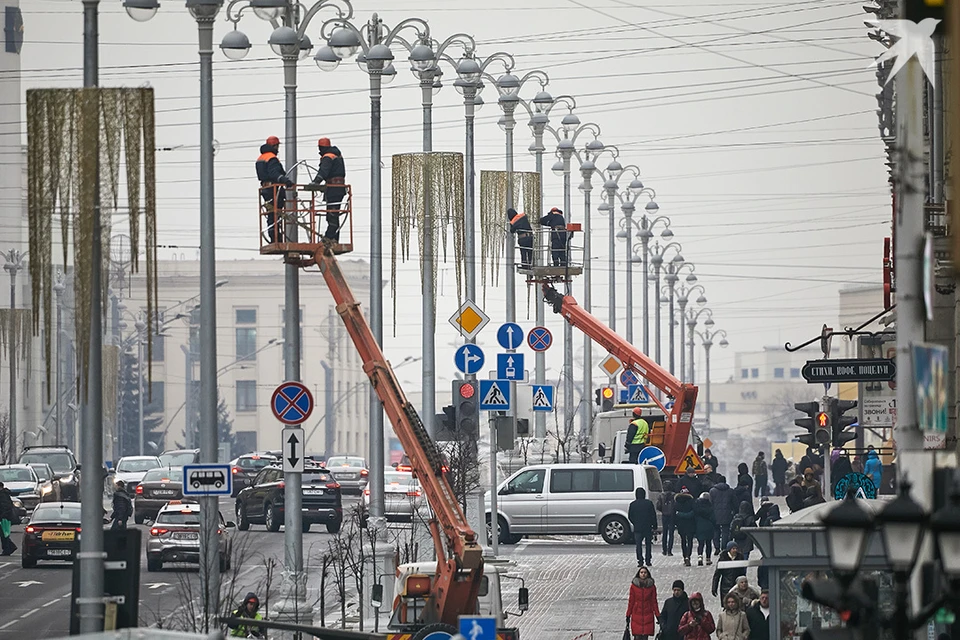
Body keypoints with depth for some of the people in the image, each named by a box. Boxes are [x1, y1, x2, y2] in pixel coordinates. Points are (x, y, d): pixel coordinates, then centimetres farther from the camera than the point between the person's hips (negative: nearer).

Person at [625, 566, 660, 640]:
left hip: (647, 615, 1)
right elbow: (631, 601, 6)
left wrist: (658, 615, 3)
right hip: (636, 615, -1)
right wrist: (628, 616, 6)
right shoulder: (634, 586, 2)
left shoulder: (651, 586, 4)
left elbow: (654, 602, 8)